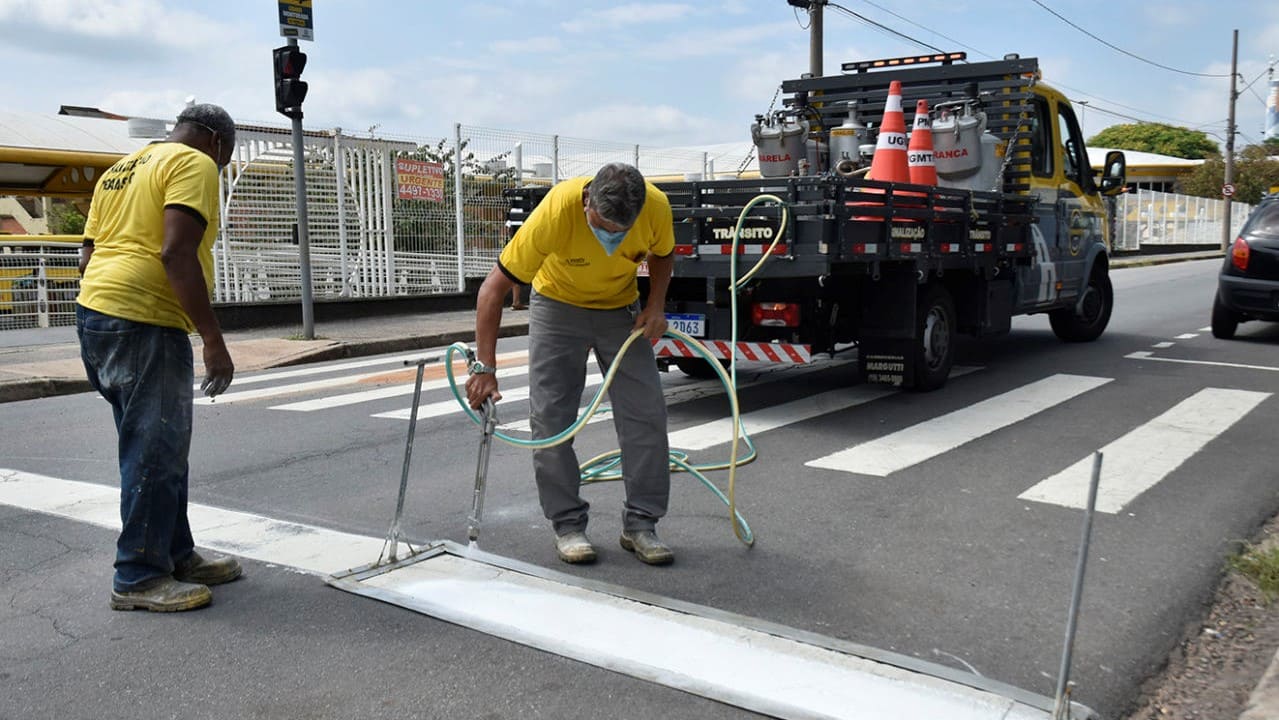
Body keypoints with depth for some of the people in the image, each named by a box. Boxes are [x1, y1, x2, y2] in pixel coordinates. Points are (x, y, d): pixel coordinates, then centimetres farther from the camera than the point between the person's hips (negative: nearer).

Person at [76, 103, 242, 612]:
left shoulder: (119, 171, 23)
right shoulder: (194, 165, -5)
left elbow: (87, 258, 20)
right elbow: (176, 254, -18)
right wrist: (213, 339, -18)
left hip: (94, 310, 10)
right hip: (144, 324, -10)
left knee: (159, 449, 17)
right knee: (155, 452, -2)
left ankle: (177, 555, 26)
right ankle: (139, 578, 5)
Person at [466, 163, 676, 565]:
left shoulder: (656, 206, -28)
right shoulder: (556, 211, -36)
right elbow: (493, 289, -32)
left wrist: (655, 306, -16)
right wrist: (484, 368, -36)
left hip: (621, 308, 2)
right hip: (558, 305, -2)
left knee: (645, 413, -5)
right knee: (550, 417, -6)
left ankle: (640, 524, 6)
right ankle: (567, 524, 7)